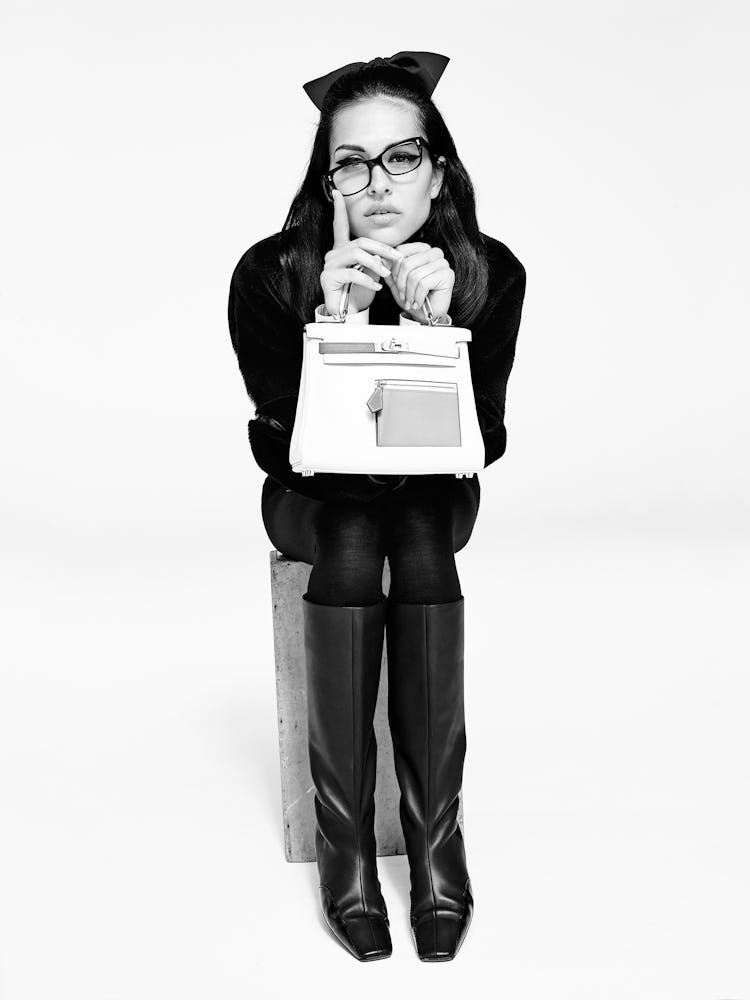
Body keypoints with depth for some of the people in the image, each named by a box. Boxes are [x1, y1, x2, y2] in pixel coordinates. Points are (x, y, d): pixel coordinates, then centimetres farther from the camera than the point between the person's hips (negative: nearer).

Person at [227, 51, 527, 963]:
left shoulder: (491, 272, -16)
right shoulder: (269, 275, -20)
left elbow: (484, 440, -18)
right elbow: (284, 441, -20)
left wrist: (437, 324, -35)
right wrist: (335, 322, -37)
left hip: (433, 494, 1)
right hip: (314, 496, -1)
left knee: (421, 536, -32)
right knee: (355, 541, -33)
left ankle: (436, 834, -27)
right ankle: (344, 843, -28)